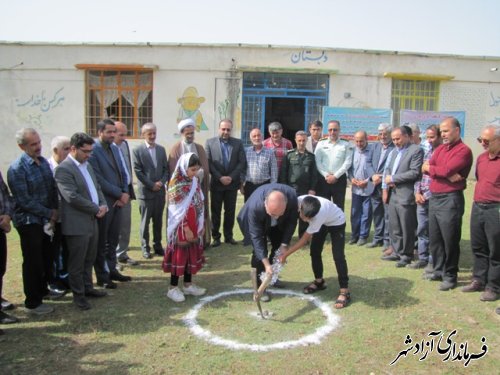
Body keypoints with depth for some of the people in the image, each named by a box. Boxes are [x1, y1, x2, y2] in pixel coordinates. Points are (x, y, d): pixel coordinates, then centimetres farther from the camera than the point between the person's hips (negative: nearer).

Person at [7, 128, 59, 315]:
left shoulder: (43, 162, 5)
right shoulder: (17, 168, -17)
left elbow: (52, 188, 9)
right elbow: (25, 201, -19)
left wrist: (55, 211, -3)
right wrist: (49, 213, -15)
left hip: (46, 220, 7)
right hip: (29, 222, -7)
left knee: (47, 258, 18)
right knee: (33, 262, 4)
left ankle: (42, 289, 40)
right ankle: (33, 303, 19)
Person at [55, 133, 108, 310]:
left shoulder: (87, 165, 12)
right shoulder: (63, 169, -15)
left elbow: (97, 188, 16)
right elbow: (72, 197, -23)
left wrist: (103, 205, -2)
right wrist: (97, 209, -15)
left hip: (92, 220, 8)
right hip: (77, 224, -8)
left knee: (89, 259, 18)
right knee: (77, 262, 6)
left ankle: (87, 287, 33)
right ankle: (78, 294, 20)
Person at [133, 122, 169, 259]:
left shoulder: (161, 149, 10)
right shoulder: (137, 151, -3)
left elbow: (166, 168, 9)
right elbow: (138, 172, -8)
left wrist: (161, 182, -7)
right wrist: (151, 185, -12)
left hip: (160, 191, 4)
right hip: (145, 192, -4)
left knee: (158, 221, 10)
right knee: (145, 221, 4)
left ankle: (157, 245, 21)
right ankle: (145, 248, 14)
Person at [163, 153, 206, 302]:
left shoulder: (194, 181, 7)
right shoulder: (176, 184, -15)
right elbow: (178, 211, -17)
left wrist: (201, 225, 11)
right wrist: (186, 229, -18)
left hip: (194, 226, 7)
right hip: (181, 228, -7)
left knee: (192, 254, 14)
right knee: (179, 255, 1)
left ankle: (188, 285, 27)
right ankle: (173, 288, 13)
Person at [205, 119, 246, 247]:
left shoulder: (238, 143, 5)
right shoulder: (210, 142, 2)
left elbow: (242, 162, 0)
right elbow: (208, 163, -4)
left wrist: (231, 177, -10)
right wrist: (220, 177, -12)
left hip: (232, 183, 1)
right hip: (216, 183, -1)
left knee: (230, 211, 8)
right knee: (215, 211, 5)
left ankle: (229, 236, 18)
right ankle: (215, 237, 14)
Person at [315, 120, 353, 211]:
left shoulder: (346, 145, 5)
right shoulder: (321, 144, 9)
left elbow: (348, 162, -3)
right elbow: (317, 162, 1)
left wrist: (335, 176, -10)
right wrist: (326, 175, -9)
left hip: (340, 179, -1)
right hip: (323, 179, 1)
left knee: (339, 207, 4)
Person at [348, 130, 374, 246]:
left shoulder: (372, 151, -8)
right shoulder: (353, 151, 4)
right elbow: (349, 167, 11)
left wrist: (367, 181, -11)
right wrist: (351, 178, -4)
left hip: (368, 188, -4)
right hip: (356, 188, 4)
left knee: (366, 213, 5)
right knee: (355, 213, 9)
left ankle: (363, 236, 14)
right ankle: (354, 235, 20)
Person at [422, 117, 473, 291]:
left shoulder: (463, 151, -8)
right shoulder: (440, 149, 15)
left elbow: (447, 169, -19)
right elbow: (426, 168, 2)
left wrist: (430, 168, 0)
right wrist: (447, 175, -13)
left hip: (450, 199, -7)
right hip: (434, 197, 7)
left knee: (450, 240, 1)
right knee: (434, 239, 14)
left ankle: (450, 276, 13)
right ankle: (439, 270, 28)